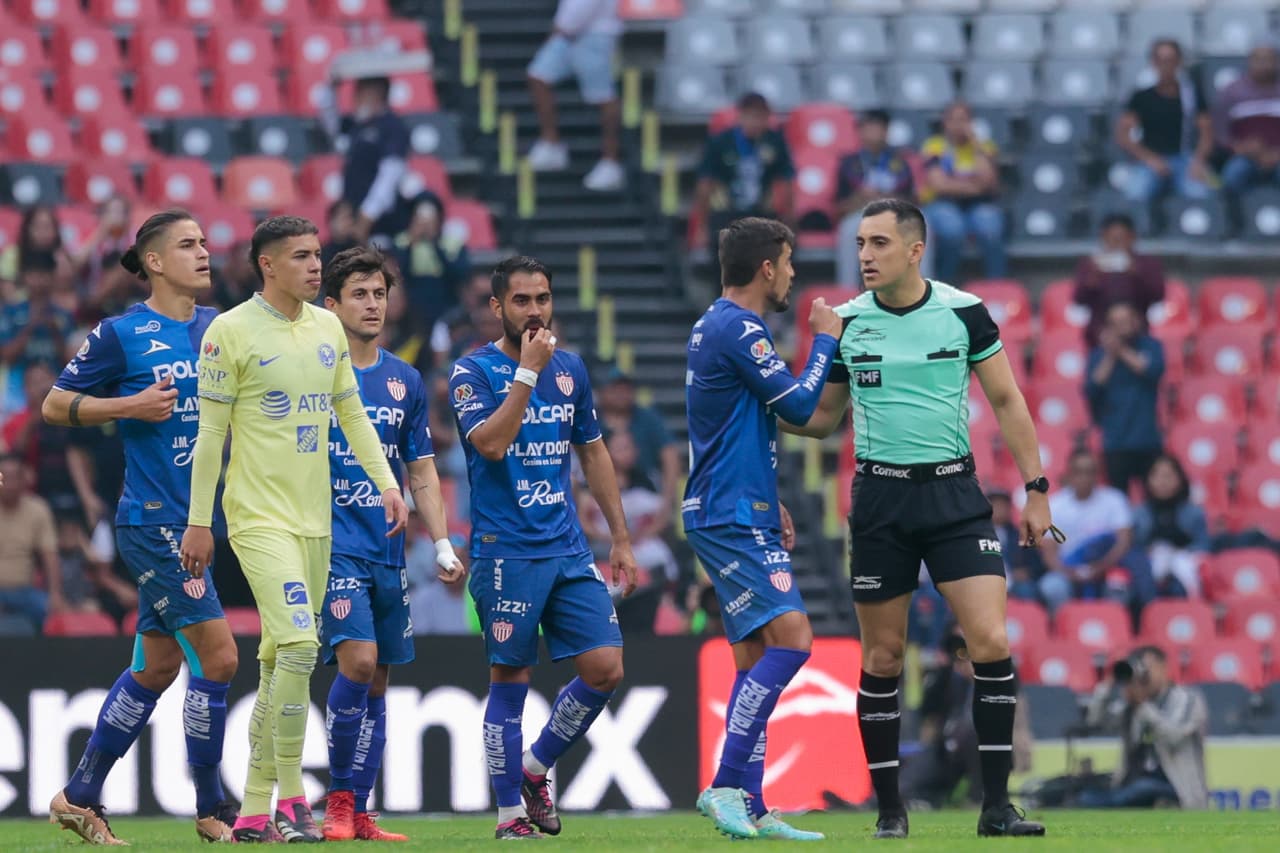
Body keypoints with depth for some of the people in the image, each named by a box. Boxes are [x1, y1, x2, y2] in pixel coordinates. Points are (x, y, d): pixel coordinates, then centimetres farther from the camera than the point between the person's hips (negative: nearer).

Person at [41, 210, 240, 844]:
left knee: (156, 666, 12)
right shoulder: (121, 334, -7)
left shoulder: (216, 328, 11)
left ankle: (79, 797, 23)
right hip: (154, 522, -7)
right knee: (217, 655, -11)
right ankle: (213, 810, 0)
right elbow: (55, 405, -2)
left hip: (199, 521, 7)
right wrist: (131, 406, -14)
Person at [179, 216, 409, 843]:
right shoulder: (231, 332, -8)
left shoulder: (328, 328, 11)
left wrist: (386, 483, 9)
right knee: (300, 645, -19)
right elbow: (210, 432, -6)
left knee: (279, 663, 8)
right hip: (260, 518, -6)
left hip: (314, 519, 6)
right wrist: (198, 522, -6)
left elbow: (352, 413, 20)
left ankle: (254, 809, 13)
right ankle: (291, 799, -12)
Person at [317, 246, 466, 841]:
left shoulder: (405, 381, 12)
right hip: (333, 542, -5)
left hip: (388, 550, 5)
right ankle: (338, 800, -8)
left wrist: (443, 544, 7)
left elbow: (422, 472, 16)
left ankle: (358, 814, 11)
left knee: (376, 681, 5)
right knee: (357, 659, -19)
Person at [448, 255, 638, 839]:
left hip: (568, 550, 5)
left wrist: (620, 538, 17)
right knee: (510, 679, -2)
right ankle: (510, 813, 7)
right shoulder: (474, 371, -4)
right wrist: (528, 371, -19)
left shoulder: (570, 370, 12)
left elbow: (594, 454, 19)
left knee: (605, 669, -3)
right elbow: (490, 442, -20)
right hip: (506, 551, -5)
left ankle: (536, 768, 18)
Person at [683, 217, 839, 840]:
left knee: (756, 658, 8)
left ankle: (750, 809, 6)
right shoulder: (739, 329, -14)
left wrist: (770, 504, 27)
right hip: (733, 517, -11)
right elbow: (797, 404, -16)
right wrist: (825, 340, -2)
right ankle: (726, 784, -21)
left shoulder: (716, 325, 19)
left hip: (739, 516, 11)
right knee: (791, 637, -19)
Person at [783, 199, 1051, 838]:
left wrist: (1035, 489, 1)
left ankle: (996, 804, -6)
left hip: (954, 494, -1)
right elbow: (822, 416, 13)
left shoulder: (963, 312, -3)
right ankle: (889, 807, 13)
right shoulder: (847, 322, 2)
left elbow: (1006, 401, 4)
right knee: (883, 658, 3)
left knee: (991, 642, -12)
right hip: (879, 497, 1)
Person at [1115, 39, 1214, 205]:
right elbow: (1122, 137, -1)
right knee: (1137, 194, -32)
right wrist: (1149, 159, -15)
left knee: (1200, 193, -32)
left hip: (1184, 158, 0)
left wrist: (1199, 160, -14)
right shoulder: (1142, 98, 5)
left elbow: (1206, 133, 5)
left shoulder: (1192, 93, 9)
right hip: (1152, 160, 0)